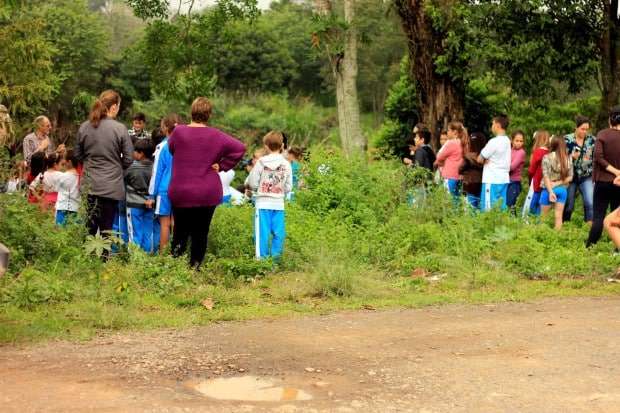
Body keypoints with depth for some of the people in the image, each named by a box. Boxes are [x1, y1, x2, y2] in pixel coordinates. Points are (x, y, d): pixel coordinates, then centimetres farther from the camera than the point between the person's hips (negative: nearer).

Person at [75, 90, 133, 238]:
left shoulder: (84, 127, 0)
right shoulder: (120, 128, -11)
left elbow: (77, 155, 9)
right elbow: (128, 159, -7)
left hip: (89, 185, 3)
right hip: (111, 186, -3)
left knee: (89, 228, 12)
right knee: (106, 229, 4)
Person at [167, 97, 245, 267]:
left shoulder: (178, 131, -7)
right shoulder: (216, 136, -7)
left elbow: (171, 148, 11)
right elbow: (240, 148, -10)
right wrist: (222, 165, -5)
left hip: (180, 192, 0)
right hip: (208, 194, 0)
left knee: (180, 229, 17)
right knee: (201, 233, 8)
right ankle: (195, 266, 6)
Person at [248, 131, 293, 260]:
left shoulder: (261, 162, -6)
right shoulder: (286, 164, 1)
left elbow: (253, 183, -3)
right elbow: (288, 187, 3)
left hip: (263, 203, -2)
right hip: (279, 203, 2)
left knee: (262, 231, 1)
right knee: (278, 232, 7)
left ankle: (262, 257, 1)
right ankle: (276, 256, 8)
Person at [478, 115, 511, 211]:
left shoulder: (494, 141, -14)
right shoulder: (507, 141, 10)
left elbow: (480, 159, -9)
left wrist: (485, 160, 11)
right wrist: (490, 159, 5)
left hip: (492, 180, -8)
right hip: (504, 179, 8)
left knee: (489, 209, -5)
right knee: (501, 209, 9)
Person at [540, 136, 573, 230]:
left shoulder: (547, 157, -10)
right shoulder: (568, 159, 1)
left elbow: (546, 177, -13)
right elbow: (570, 177, 1)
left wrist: (550, 191, -14)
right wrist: (558, 183, -4)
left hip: (549, 189, -3)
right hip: (562, 190, 3)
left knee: (543, 216, 8)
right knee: (559, 216, 8)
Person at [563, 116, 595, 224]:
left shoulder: (592, 140, 0)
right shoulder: (567, 140, -6)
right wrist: (571, 157, -21)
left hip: (587, 177, 1)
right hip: (571, 176, -1)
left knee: (590, 202, -12)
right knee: (568, 203, 8)